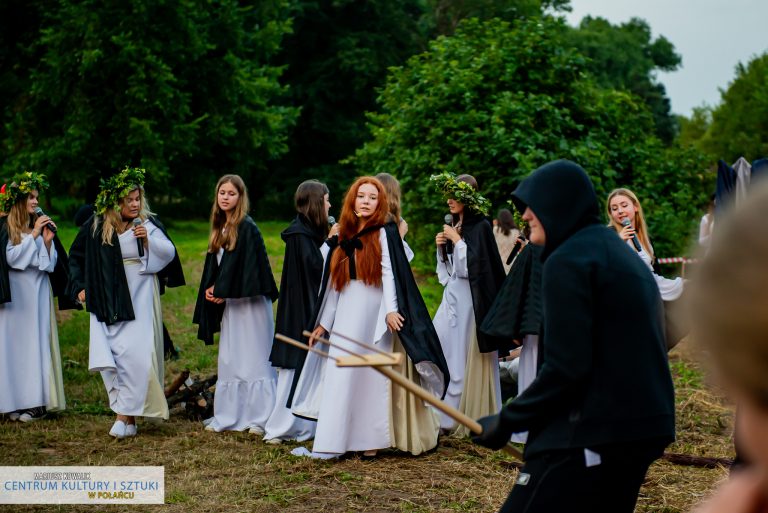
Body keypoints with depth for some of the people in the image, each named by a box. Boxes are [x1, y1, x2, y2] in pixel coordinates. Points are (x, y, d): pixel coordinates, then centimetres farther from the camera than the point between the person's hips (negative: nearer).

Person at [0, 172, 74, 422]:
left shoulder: (42, 225, 7)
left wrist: (47, 241, -10)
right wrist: (33, 236, -14)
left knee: (37, 344, 0)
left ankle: (37, 401, 2)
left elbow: (51, 263, 6)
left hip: (38, 294, 2)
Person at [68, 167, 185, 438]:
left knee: (136, 356, -9)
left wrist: (148, 240, -20)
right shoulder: (96, 226, 2)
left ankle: (126, 415, -4)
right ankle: (126, 411, 5)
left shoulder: (148, 223, -1)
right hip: (107, 303, 2)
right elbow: (76, 257, 15)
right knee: (107, 358, -3)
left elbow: (169, 254, -5)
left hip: (140, 301, -2)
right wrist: (80, 286, 7)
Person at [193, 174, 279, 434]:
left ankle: (261, 416, -1)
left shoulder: (247, 228, -11)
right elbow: (213, 264, 17)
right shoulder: (219, 227, 13)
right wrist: (211, 289, 0)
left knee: (253, 356, -6)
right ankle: (228, 416, 17)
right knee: (229, 359, 11)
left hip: (249, 303, -8)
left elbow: (250, 265, -16)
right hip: (227, 302, 8)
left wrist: (223, 291, -12)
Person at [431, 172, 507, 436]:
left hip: (471, 299, -8)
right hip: (453, 295, 8)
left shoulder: (480, 226, -9)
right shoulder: (455, 225, 13)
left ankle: (475, 415, 6)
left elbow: (477, 263, -18)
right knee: (441, 351, 4)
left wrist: (457, 240, -12)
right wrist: (441, 247, 2)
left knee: (470, 358, -3)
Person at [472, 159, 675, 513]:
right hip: (642, 427, 10)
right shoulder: (620, 252, 17)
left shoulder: (567, 261, -11)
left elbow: (564, 368, -18)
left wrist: (507, 422, -8)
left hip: (593, 434, -10)